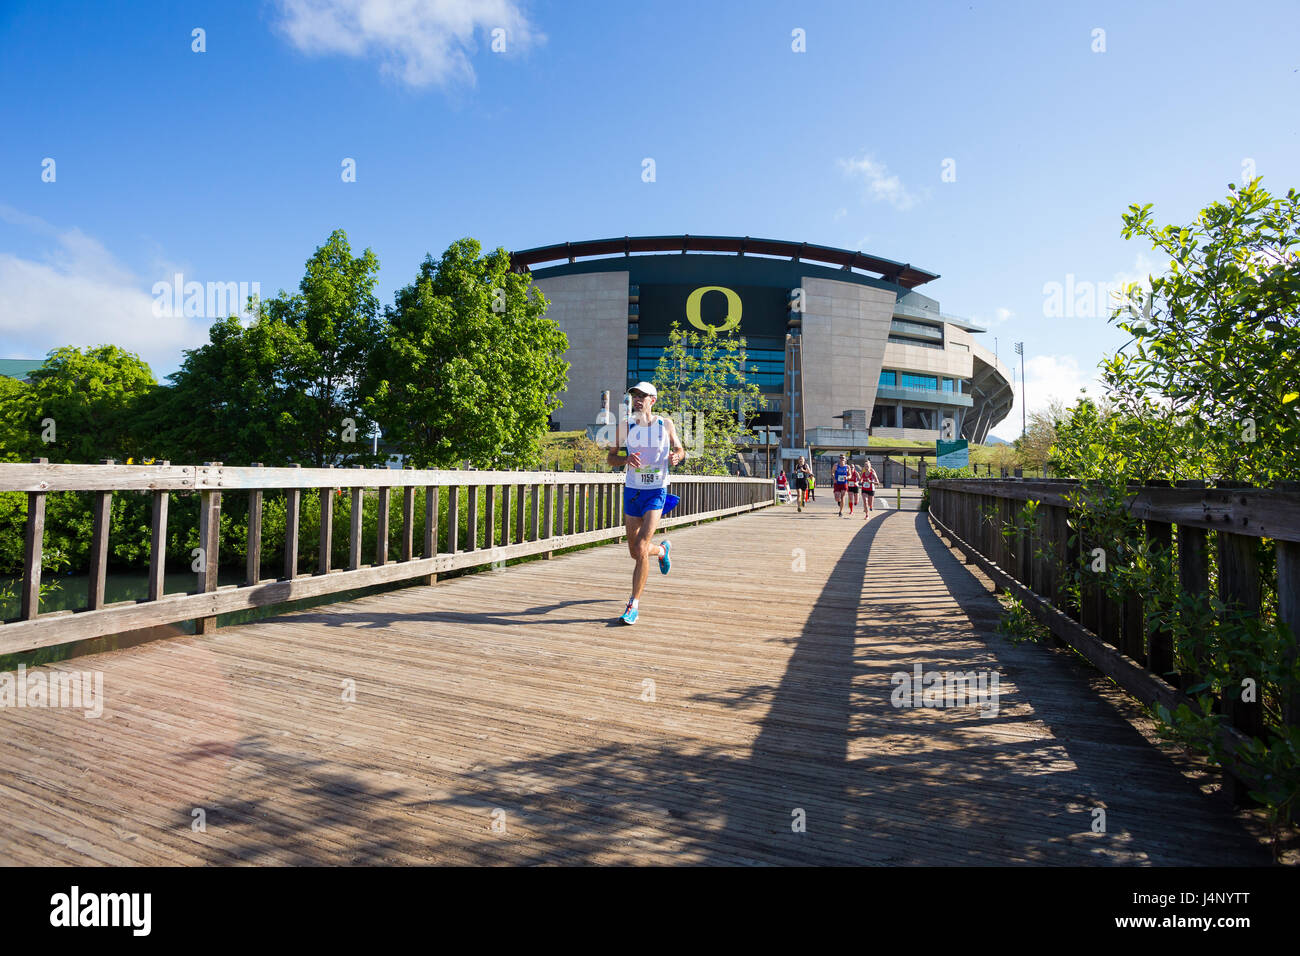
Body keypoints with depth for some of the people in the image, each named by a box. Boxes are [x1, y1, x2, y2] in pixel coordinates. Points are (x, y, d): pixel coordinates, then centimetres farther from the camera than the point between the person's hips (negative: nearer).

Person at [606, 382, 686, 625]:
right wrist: (627, 459, -16)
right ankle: (662, 550, 47)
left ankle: (634, 604, -2)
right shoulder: (626, 426, 0)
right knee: (634, 552, 11)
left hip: (657, 493, -3)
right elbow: (610, 457, 5)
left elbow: (680, 449, 12)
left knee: (641, 549, -14)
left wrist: (677, 456, -12)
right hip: (632, 492, 3)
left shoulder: (666, 424, -1)